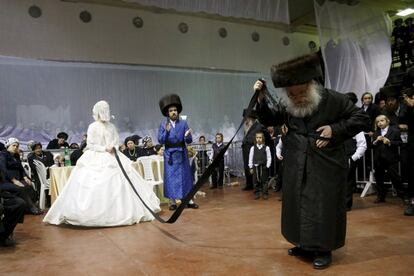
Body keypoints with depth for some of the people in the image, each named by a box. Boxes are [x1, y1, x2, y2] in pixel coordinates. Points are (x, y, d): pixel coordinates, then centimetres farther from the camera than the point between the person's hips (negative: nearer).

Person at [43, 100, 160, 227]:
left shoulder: (111, 126, 11)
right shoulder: (93, 127, -4)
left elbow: (117, 140, 14)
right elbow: (90, 145, -7)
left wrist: (113, 147, -7)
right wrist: (104, 149, -15)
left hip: (111, 158, 5)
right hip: (96, 159, -5)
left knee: (118, 183, 2)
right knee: (95, 187, -9)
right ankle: (94, 213, 0)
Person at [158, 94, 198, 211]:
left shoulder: (183, 123, 2)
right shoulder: (163, 125, 1)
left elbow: (189, 141, -2)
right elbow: (160, 140, -7)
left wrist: (187, 136, -24)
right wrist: (166, 131, -21)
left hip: (182, 154, 1)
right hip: (170, 154, -1)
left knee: (185, 175, 6)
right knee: (171, 176, 2)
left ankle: (189, 200, 14)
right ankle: (172, 201, 9)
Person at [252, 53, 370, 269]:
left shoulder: (333, 100, -10)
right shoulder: (285, 105, 1)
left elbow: (362, 119, -4)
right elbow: (268, 119, 7)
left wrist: (335, 130, -16)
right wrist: (261, 99, -10)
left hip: (326, 166, -4)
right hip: (296, 167, 5)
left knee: (323, 207, 2)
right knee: (297, 204, 12)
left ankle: (324, 250, 19)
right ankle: (305, 245, 30)